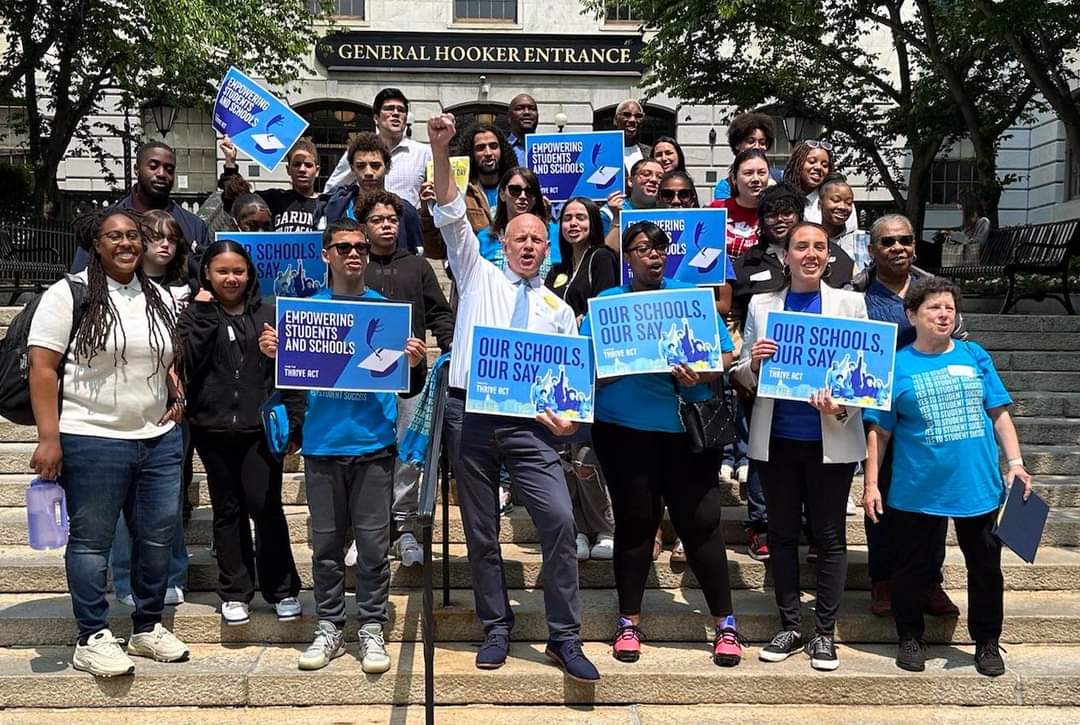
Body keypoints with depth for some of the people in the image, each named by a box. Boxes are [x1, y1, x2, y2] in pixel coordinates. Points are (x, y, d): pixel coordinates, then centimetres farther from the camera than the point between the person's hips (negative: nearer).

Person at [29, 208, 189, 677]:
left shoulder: (159, 297, 12)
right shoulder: (69, 294, -6)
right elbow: (42, 367, -9)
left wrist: (178, 396, 8)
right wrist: (48, 438, -15)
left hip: (160, 440, 6)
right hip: (92, 440, -5)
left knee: (158, 537, 11)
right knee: (91, 540, 5)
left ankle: (148, 628, 26)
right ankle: (92, 639, 17)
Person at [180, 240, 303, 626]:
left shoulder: (268, 313, 6)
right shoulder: (196, 314, 5)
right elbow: (188, 361, -10)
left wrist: (290, 424, -6)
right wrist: (204, 314, -12)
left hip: (260, 427, -1)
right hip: (214, 428, 1)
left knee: (265, 506, -4)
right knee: (227, 510, 10)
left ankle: (282, 590, 10)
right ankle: (234, 593, 20)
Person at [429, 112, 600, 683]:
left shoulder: (559, 310, 16)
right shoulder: (478, 275, 11)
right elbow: (451, 216, -1)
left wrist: (568, 417, -7)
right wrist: (441, 151, -13)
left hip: (528, 422, 1)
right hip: (471, 414, 0)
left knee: (559, 518, -12)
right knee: (480, 530, 6)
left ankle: (564, 637, 1)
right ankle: (495, 629, 22)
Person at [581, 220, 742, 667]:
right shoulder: (607, 302, 7)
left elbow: (725, 356, 3)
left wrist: (699, 375, -17)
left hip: (687, 427, 0)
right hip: (624, 429, 0)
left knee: (701, 521, 0)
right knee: (634, 523, 8)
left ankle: (725, 624, 15)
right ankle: (629, 622, 23)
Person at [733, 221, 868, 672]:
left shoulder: (849, 302, 4)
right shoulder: (762, 305, 7)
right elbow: (744, 376, 8)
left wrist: (841, 407, -20)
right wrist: (754, 363, -15)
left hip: (831, 439, -1)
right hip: (777, 438, 2)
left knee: (829, 535, 5)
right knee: (782, 533, 9)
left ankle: (824, 632, 17)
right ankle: (790, 626, 21)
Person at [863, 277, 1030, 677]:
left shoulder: (975, 356, 6)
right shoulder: (896, 366, -1)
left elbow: (999, 414, 8)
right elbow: (879, 431, -1)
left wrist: (1015, 462, -1)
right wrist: (871, 483, -4)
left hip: (979, 485, 2)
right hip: (918, 490, -2)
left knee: (986, 565, 12)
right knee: (915, 568, 9)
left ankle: (987, 642, 30)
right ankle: (910, 637, 29)